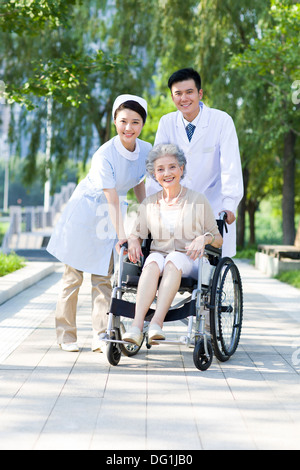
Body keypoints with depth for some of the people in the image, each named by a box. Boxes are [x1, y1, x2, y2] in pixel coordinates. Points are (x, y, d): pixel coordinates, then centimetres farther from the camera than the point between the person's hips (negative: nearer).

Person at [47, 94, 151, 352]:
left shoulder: (146, 151, -8)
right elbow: (112, 200, -30)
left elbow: (140, 185, 8)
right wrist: (122, 237, -35)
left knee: (103, 277, 1)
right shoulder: (104, 155, -26)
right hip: (86, 211, -4)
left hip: (111, 216, 5)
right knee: (74, 275, 3)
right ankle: (66, 334, 16)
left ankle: (101, 336, 1)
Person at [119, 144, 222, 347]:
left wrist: (204, 238, -13)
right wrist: (133, 241, -3)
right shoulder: (149, 204, 14)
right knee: (153, 261, -35)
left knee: (174, 259, -37)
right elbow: (137, 234, 21)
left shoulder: (198, 200, 7)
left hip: (189, 262, -2)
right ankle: (136, 327, -50)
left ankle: (157, 323, -50)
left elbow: (218, 239, 10)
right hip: (159, 255, 2)